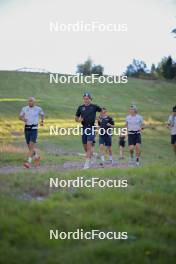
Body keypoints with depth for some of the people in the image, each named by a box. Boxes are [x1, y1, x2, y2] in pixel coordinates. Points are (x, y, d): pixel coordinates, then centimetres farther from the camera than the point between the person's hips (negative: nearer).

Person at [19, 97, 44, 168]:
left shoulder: (38, 109, -1)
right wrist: (23, 119, -12)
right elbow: (20, 117, 9)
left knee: (32, 145, -15)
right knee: (29, 146, 13)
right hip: (26, 128, 3)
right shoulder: (24, 108, 2)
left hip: (34, 129, -3)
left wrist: (42, 121, 14)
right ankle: (36, 156, 39)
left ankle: (29, 162, -20)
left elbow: (42, 114, 20)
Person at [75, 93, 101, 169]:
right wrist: (79, 120, -7)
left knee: (89, 145, -14)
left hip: (91, 128, -4)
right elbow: (76, 118, 14)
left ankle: (87, 163, -16)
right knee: (85, 147, 10)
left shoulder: (94, 107, 0)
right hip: (84, 128, 4)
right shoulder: (80, 107, 7)